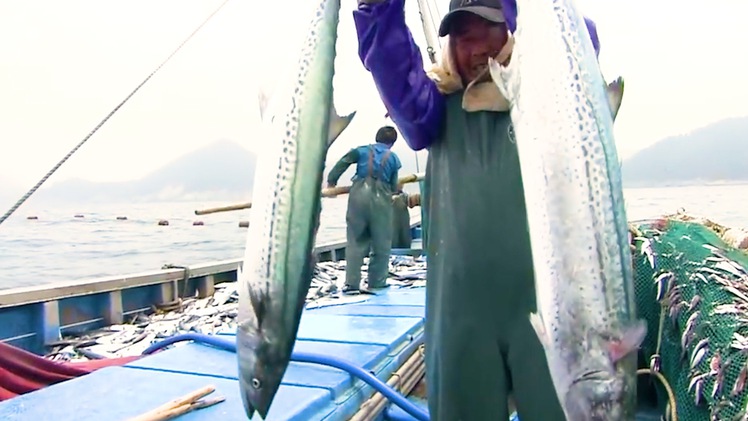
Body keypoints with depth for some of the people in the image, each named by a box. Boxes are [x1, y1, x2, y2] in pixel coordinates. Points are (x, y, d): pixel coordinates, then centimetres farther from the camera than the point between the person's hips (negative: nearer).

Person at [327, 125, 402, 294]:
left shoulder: (361, 150, 14)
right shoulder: (393, 157, 12)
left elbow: (342, 164, 9)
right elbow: (393, 185, 13)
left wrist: (331, 181, 19)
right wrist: (393, 192, 34)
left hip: (359, 195, 1)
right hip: (381, 199, -1)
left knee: (355, 241, 5)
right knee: (381, 243, 11)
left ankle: (351, 283, -1)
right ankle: (377, 282, 16)